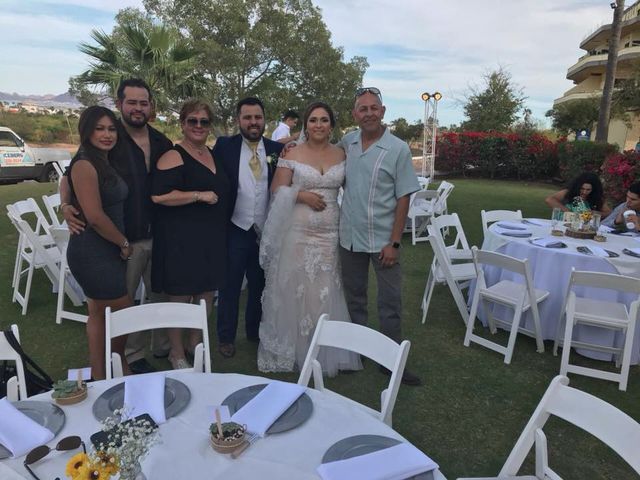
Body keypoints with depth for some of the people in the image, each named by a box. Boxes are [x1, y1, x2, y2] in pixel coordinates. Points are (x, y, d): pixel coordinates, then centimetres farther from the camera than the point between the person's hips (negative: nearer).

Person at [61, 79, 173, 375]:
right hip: (124, 239, -4)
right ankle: (132, 356, 27)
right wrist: (66, 205, -19)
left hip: (159, 235, 5)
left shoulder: (161, 142, 5)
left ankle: (162, 346, 35)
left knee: (162, 295, 16)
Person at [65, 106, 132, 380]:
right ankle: (119, 370, 24)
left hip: (107, 251, 9)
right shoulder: (84, 165, -17)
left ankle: (100, 376, 29)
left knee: (99, 313, 16)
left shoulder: (105, 162, 11)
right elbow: (95, 216, -22)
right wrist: (124, 243, -11)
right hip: (93, 254, -9)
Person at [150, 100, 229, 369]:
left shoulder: (213, 155, 13)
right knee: (180, 296, 3)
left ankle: (196, 344, 32)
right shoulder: (174, 157, -10)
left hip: (211, 238, 7)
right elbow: (158, 195, -20)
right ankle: (177, 354, 21)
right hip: (181, 239, -7)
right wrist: (199, 195, -19)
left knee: (206, 293, 13)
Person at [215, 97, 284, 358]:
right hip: (235, 229, -2)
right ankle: (226, 337, 27)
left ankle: (255, 331, 36)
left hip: (266, 231, 2)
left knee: (260, 286, 17)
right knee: (230, 285, 10)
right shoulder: (224, 146, -4)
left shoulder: (277, 149, 0)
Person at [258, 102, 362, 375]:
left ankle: (327, 353, 23)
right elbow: (277, 190, -1)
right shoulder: (293, 154, 1)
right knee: (294, 289, 4)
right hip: (298, 232, -2)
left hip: (330, 234, 2)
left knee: (326, 292, 6)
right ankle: (292, 350, 21)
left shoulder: (342, 155, 8)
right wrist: (302, 195, -14)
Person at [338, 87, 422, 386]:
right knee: (354, 298, 16)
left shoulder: (398, 149, -8)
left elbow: (403, 199, -9)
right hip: (350, 237, 4)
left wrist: (394, 242, -13)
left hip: (382, 240, -3)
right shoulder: (347, 143, 3)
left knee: (390, 303, 4)